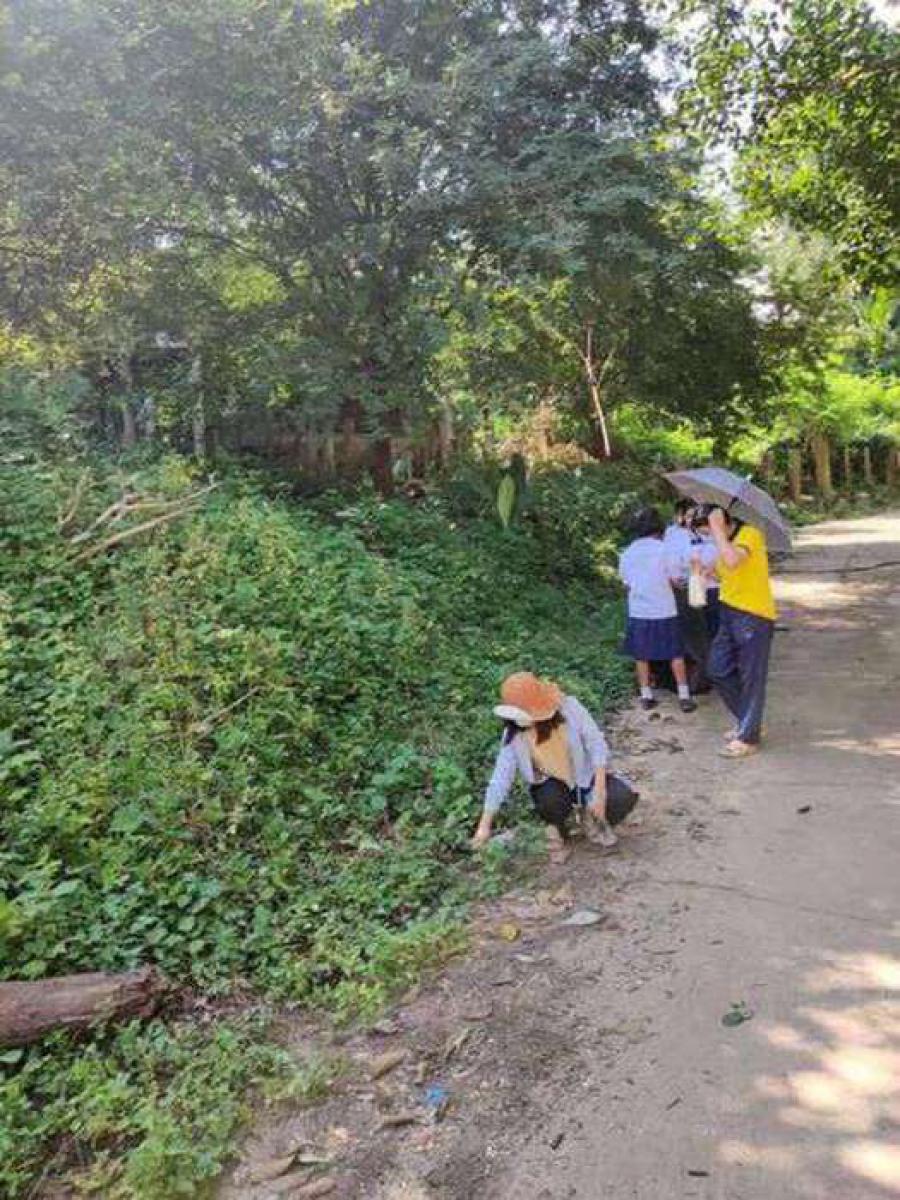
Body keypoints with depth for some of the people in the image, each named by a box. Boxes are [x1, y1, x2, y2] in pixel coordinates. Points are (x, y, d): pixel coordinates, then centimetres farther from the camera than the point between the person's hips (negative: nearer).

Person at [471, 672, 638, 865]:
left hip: (584, 777, 0)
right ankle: (557, 830, 2)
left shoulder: (569, 708, -22)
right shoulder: (513, 734, -17)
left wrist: (599, 792, -23)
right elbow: (501, 778, -15)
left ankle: (591, 818, 10)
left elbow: (597, 745, -16)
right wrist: (484, 826, -18)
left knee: (624, 798, -25)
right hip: (551, 785, 0)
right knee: (550, 799, -35)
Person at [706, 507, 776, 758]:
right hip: (729, 613, 9)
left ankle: (748, 738, 10)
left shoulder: (750, 533, -15)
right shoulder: (725, 541, 11)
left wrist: (717, 527, -25)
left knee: (751, 678, 0)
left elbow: (733, 561, -34)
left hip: (754, 617, -9)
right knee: (719, 671, 13)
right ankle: (746, 721, 30)